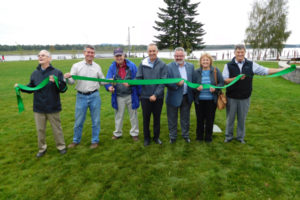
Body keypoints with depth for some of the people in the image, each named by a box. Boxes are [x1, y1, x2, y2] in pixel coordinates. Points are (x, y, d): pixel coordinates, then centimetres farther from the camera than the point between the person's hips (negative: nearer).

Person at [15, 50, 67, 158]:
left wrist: (56, 82, -28)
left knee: (57, 128, 10)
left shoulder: (57, 72, -6)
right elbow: (31, 88, 13)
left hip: (52, 107, -3)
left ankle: (61, 146, 28)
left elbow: (64, 88, -12)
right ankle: (42, 148, 33)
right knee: (40, 129, 14)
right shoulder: (35, 73, 6)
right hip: (38, 108, 4)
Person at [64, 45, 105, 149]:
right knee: (78, 120, 9)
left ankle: (95, 140, 25)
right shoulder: (76, 66, 2)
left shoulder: (97, 67, 6)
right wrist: (67, 78, -24)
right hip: (81, 96, 0)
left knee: (95, 120, 8)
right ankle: (76, 140, 29)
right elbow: (71, 82, -3)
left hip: (94, 96, 1)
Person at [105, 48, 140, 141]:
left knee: (133, 115, 13)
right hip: (119, 96, 2)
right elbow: (108, 79, -7)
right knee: (118, 115, 17)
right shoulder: (112, 67, -2)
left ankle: (134, 133, 31)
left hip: (131, 95, -1)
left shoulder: (132, 66, -8)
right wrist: (109, 87, -27)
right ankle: (117, 133, 35)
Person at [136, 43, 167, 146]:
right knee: (146, 118, 10)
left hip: (158, 97, 0)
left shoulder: (162, 65, -4)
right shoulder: (143, 64, 0)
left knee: (157, 118, 12)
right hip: (145, 96, 1)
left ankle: (156, 137, 31)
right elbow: (138, 78, -2)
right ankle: (146, 137, 27)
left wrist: (156, 94, -17)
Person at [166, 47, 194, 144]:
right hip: (174, 97, -3)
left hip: (187, 97, 3)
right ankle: (172, 136, 28)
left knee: (185, 118, 17)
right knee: (172, 119, 10)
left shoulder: (191, 66, 6)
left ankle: (186, 135, 35)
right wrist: (176, 84, -27)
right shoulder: (169, 67, -8)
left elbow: (193, 80, 11)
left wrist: (192, 94, 3)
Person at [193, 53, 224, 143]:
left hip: (211, 100, 0)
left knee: (210, 119, 7)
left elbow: (221, 83, 2)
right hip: (199, 100, 1)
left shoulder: (216, 71, 1)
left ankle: (208, 137, 25)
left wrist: (215, 88, -16)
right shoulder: (196, 72, 2)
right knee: (200, 118, 8)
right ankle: (199, 136, 26)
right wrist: (197, 88, -16)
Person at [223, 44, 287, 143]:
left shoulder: (251, 65, 2)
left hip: (245, 98, 1)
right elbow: (224, 80, -8)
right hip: (231, 97, -1)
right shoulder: (228, 65, -2)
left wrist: (284, 69, -3)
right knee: (230, 118, 9)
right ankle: (228, 136, 26)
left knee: (242, 119, 12)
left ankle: (240, 137, 29)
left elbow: (265, 70, 2)